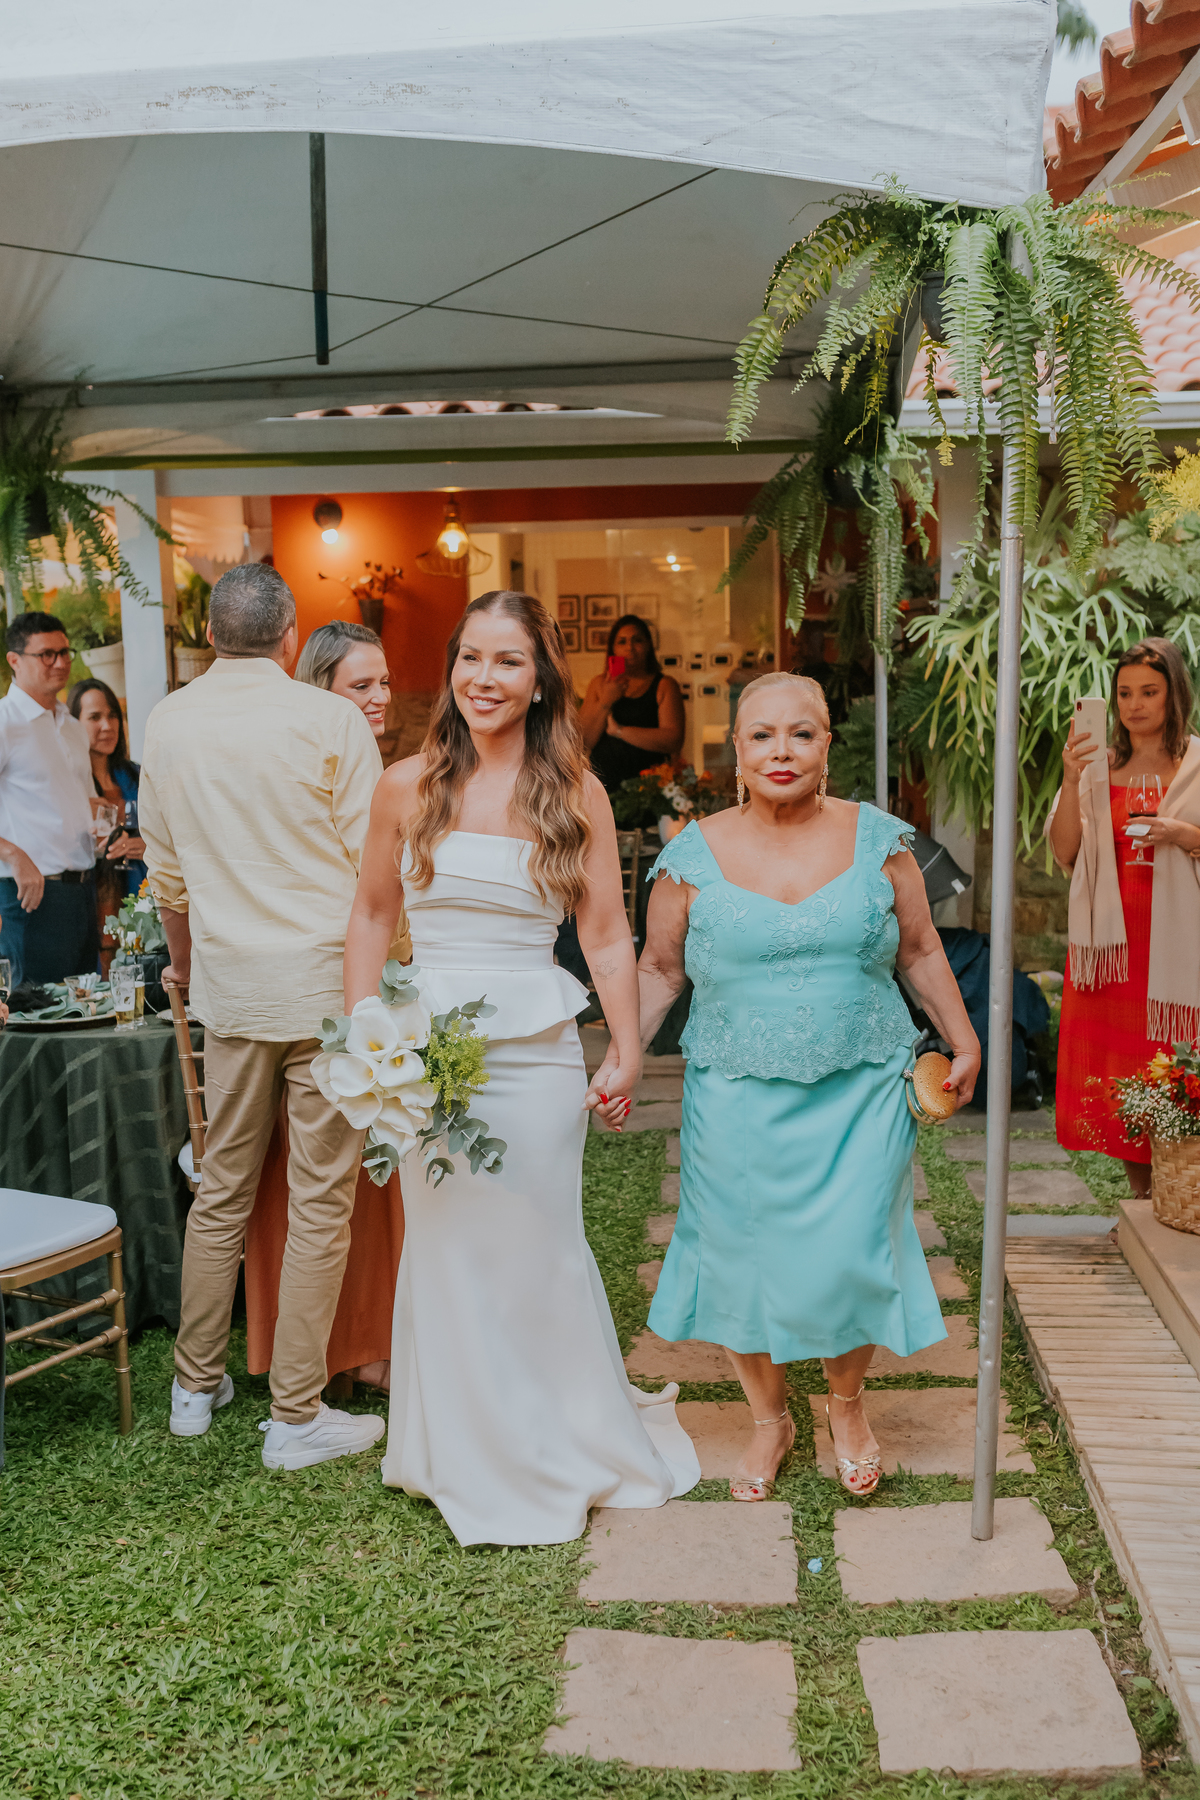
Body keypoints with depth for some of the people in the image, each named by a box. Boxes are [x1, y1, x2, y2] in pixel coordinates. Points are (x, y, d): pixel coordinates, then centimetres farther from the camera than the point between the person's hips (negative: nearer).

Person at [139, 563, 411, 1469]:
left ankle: (197, 1386, 29)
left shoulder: (168, 720, 4)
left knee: (222, 1191, 17)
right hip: (327, 983, -4)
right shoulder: (331, 721, -10)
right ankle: (297, 1415, 12)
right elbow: (372, 863, -7)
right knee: (320, 1203, 4)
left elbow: (166, 865, 14)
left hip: (230, 983, 5)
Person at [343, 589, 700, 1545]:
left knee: (537, 1249, 6)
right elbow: (372, 916, 10)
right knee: (443, 1246, 9)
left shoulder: (576, 793, -1)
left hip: (534, 1051, -1)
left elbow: (609, 937, 1)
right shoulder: (408, 786, 2)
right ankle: (466, 1457, 28)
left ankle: (566, 1450, 29)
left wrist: (627, 1053, -4)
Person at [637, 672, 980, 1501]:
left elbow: (921, 951, 11)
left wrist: (965, 1042, 7)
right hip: (738, 1099, 0)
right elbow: (658, 971, 6)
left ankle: (847, 1405, 30)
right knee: (743, 1257, 6)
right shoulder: (694, 855, 0)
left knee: (848, 1259, -1)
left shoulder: (878, 840, 2)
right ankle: (770, 1418, 32)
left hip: (860, 1093, 0)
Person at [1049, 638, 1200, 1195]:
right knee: (1116, 1076, 5)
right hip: (1110, 939, 3)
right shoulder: (1099, 765, 9)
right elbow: (1064, 853, 1)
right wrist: (1071, 781, -11)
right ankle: (1146, 1205, 18)